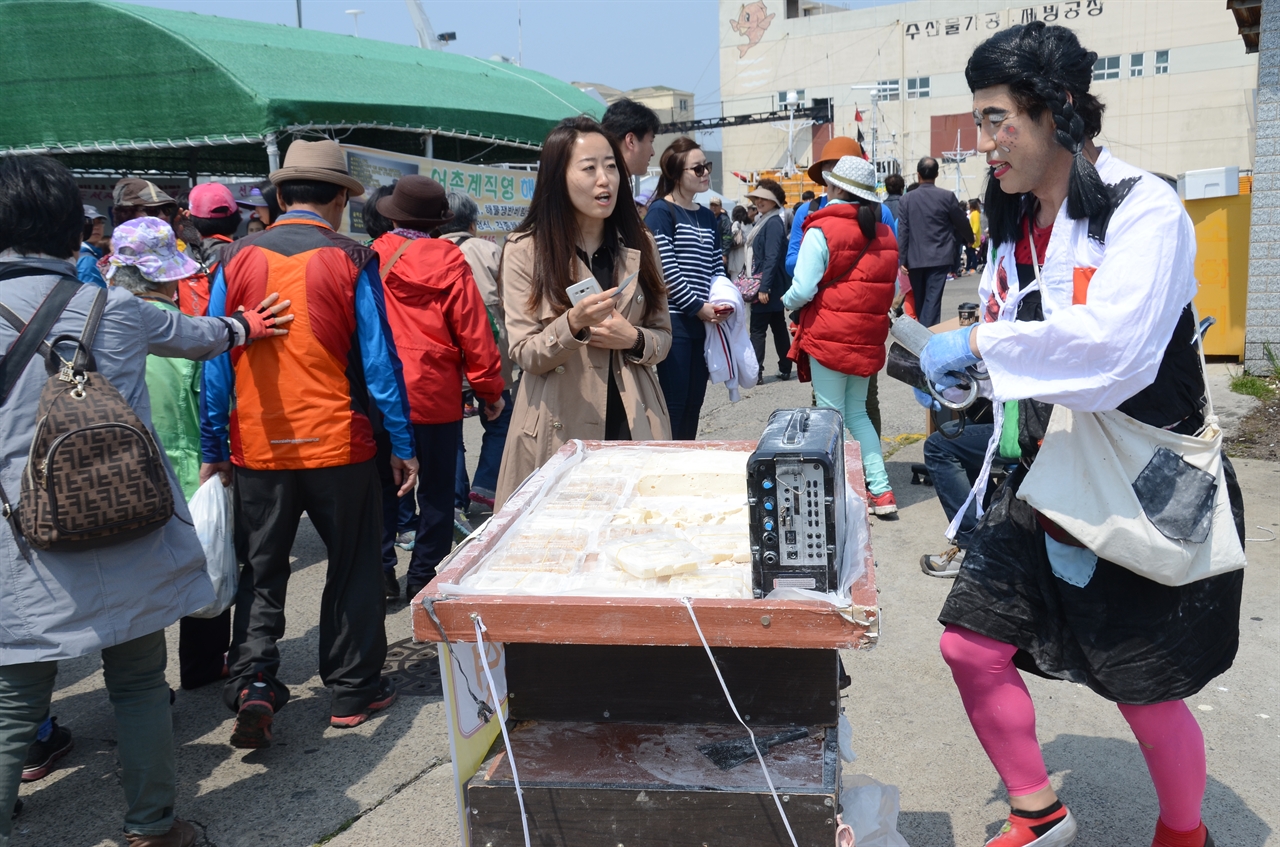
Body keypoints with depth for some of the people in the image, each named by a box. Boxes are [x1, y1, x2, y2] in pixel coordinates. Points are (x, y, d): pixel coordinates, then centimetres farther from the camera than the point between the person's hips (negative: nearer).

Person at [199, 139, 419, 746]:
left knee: (260, 573, 16)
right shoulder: (351, 263, -7)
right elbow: (379, 361, -6)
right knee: (354, 568, 13)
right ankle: (352, 688, 22)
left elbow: (215, 363, 2)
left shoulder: (236, 260, 0)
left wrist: (213, 451, 10)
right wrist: (403, 446, 1)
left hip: (257, 450, 2)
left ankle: (252, 682, 3)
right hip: (339, 446, -2)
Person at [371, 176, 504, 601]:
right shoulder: (448, 261, -8)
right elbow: (473, 331, -8)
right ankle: (424, 577, 14)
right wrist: (490, 390, 1)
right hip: (433, 394, -3)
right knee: (436, 490, 9)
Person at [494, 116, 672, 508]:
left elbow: (663, 336, 13)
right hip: (558, 430, -2)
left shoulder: (640, 245, 7)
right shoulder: (525, 251, -2)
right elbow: (525, 355, -6)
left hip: (633, 425, 3)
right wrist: (574, 325, -24)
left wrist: (633, 339, -9)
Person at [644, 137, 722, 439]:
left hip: (703, 321, 7)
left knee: (695, 401, 9)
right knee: (675, 402, -5)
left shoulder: (706, 216, 17)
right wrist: (698, 306, -12)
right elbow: (665, 268, -14)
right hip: (674, 321, -7)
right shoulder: (661, 212, -6)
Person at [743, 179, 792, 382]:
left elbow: (772, 258, -23)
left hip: (769, 286, -10)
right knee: (778, 327, 12)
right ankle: (785, 369, 18)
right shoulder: (765, 221, 14)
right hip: (771, 285, 10)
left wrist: (764, 287, -25)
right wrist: (759, 283, 22)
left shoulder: (773, 223, -16)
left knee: (757, 329, -7)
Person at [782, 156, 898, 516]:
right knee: (857, 414, 17)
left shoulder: (821, 230, -12)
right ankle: (880, 491, 14)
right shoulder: (884, 233, 7)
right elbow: (890, 288, 12)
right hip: (868, 339, 6)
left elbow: (802, 290, -15)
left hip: (830, 337, -6)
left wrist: (787, 301, 5)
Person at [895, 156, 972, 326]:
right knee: (932, 300, -6)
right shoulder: (947, 196, -5)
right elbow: (962, 224, 6)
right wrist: (968, 239, 27)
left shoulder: (906, 198, -1)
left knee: (920, 302, 14)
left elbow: (902, 231, -3)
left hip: (915, 259, 2)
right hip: (939, 258, -2)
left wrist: (902, 259, 0)